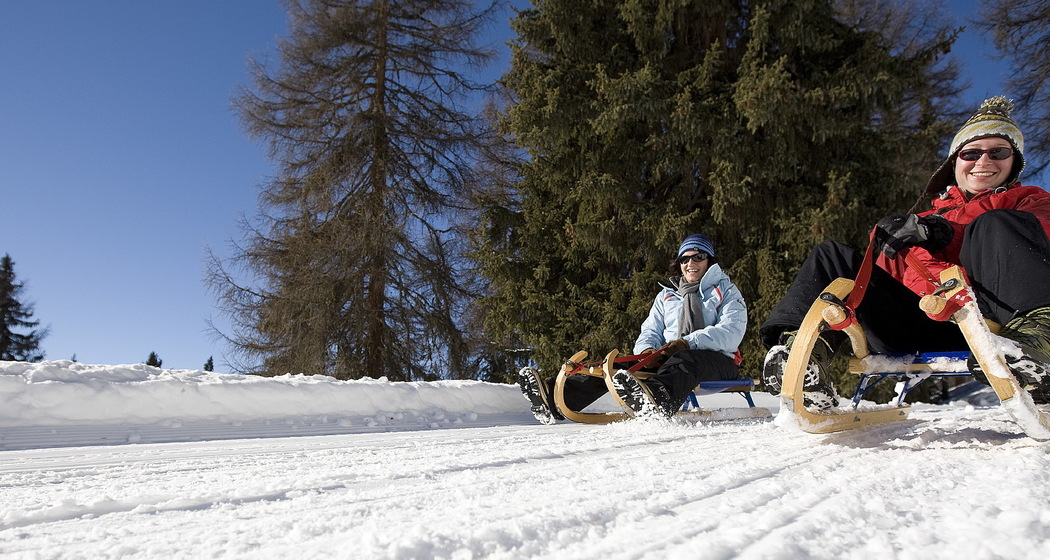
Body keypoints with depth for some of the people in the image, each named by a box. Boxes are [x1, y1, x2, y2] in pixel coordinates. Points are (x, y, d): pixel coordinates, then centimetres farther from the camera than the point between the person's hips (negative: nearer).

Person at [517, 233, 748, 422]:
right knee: (622, 365, -21)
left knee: (685, 362, -40)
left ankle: (659, 401, -75)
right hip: (669, 359, 4)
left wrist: (688, 343, -21)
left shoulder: (727, 291, 11)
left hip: (719, 362, -4)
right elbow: (650, 332, 15)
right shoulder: (666, 296, 24)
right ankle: (556, 399, -40)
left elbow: (731, 333, -6)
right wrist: (647, 349, -11)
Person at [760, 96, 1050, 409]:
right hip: (917, 329, 3)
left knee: (996, 225, -23)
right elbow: (889, 276, 24)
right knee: (833, 257, -6)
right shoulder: (926, 212, 33)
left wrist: (938, 232, -14)